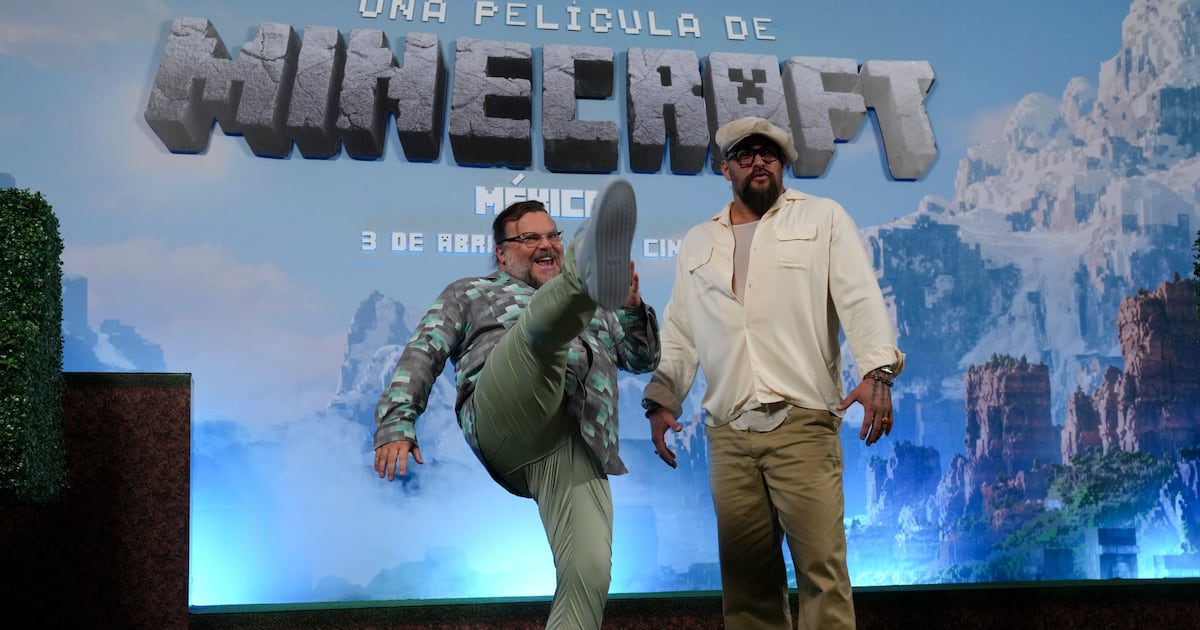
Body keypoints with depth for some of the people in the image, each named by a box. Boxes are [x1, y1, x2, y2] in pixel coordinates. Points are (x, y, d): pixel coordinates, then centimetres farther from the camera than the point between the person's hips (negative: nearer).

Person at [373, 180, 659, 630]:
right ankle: (591, 274, -64)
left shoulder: (594, 310, 38)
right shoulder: (471, 292, 30)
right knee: (545, 325, -31)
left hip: (578, 443, 3)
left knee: (589, 573, -17)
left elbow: (643, 359, 31)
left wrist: (631, 304, 11)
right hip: (501, 413, -3)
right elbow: (423, 354, 17)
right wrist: (397, 423, -1)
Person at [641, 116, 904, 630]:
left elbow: (860, 297, -2)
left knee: (822, 566, -7)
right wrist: (661, 399, 8)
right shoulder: (697, 243, 20)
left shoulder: (823, 217, 10)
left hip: (803, 423, -3)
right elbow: (679, 331, 20)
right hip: (727, 433, 3)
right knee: (746, 574, 6)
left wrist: (877, 371, -17)